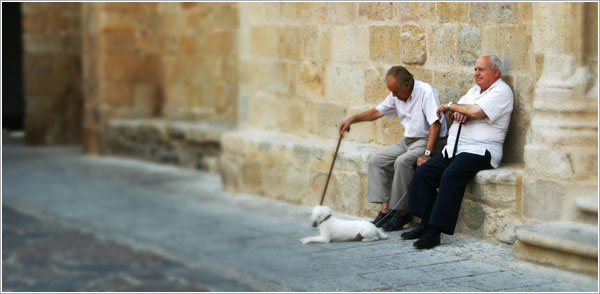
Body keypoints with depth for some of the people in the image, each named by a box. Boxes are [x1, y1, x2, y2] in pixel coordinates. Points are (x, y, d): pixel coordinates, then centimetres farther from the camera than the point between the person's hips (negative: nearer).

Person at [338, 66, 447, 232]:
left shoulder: (426, 92, -18)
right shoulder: (397, 95, 7)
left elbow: (435, 124, -23)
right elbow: (377, 112, 19)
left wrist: (427, 153, -30)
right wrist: (352, 120, 8)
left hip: (428, 141, -9)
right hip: (408, 141, 9)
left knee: (402, 162, -32)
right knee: (376, 161, -3)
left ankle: (402, 213, -22)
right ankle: (385, 209, -10)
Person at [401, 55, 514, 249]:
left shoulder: (501, 91, -5)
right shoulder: (475, 90, 24)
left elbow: (476, 111, -19)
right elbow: (453, 113, 20)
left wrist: (452, 106, -3)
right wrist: (457, 113, -5)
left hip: (479, 151, -9)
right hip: (454, 149, 9)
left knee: (451, 176, -31)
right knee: (424, 172, -8)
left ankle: (435, 231, -32)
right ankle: (425, 224, -6)